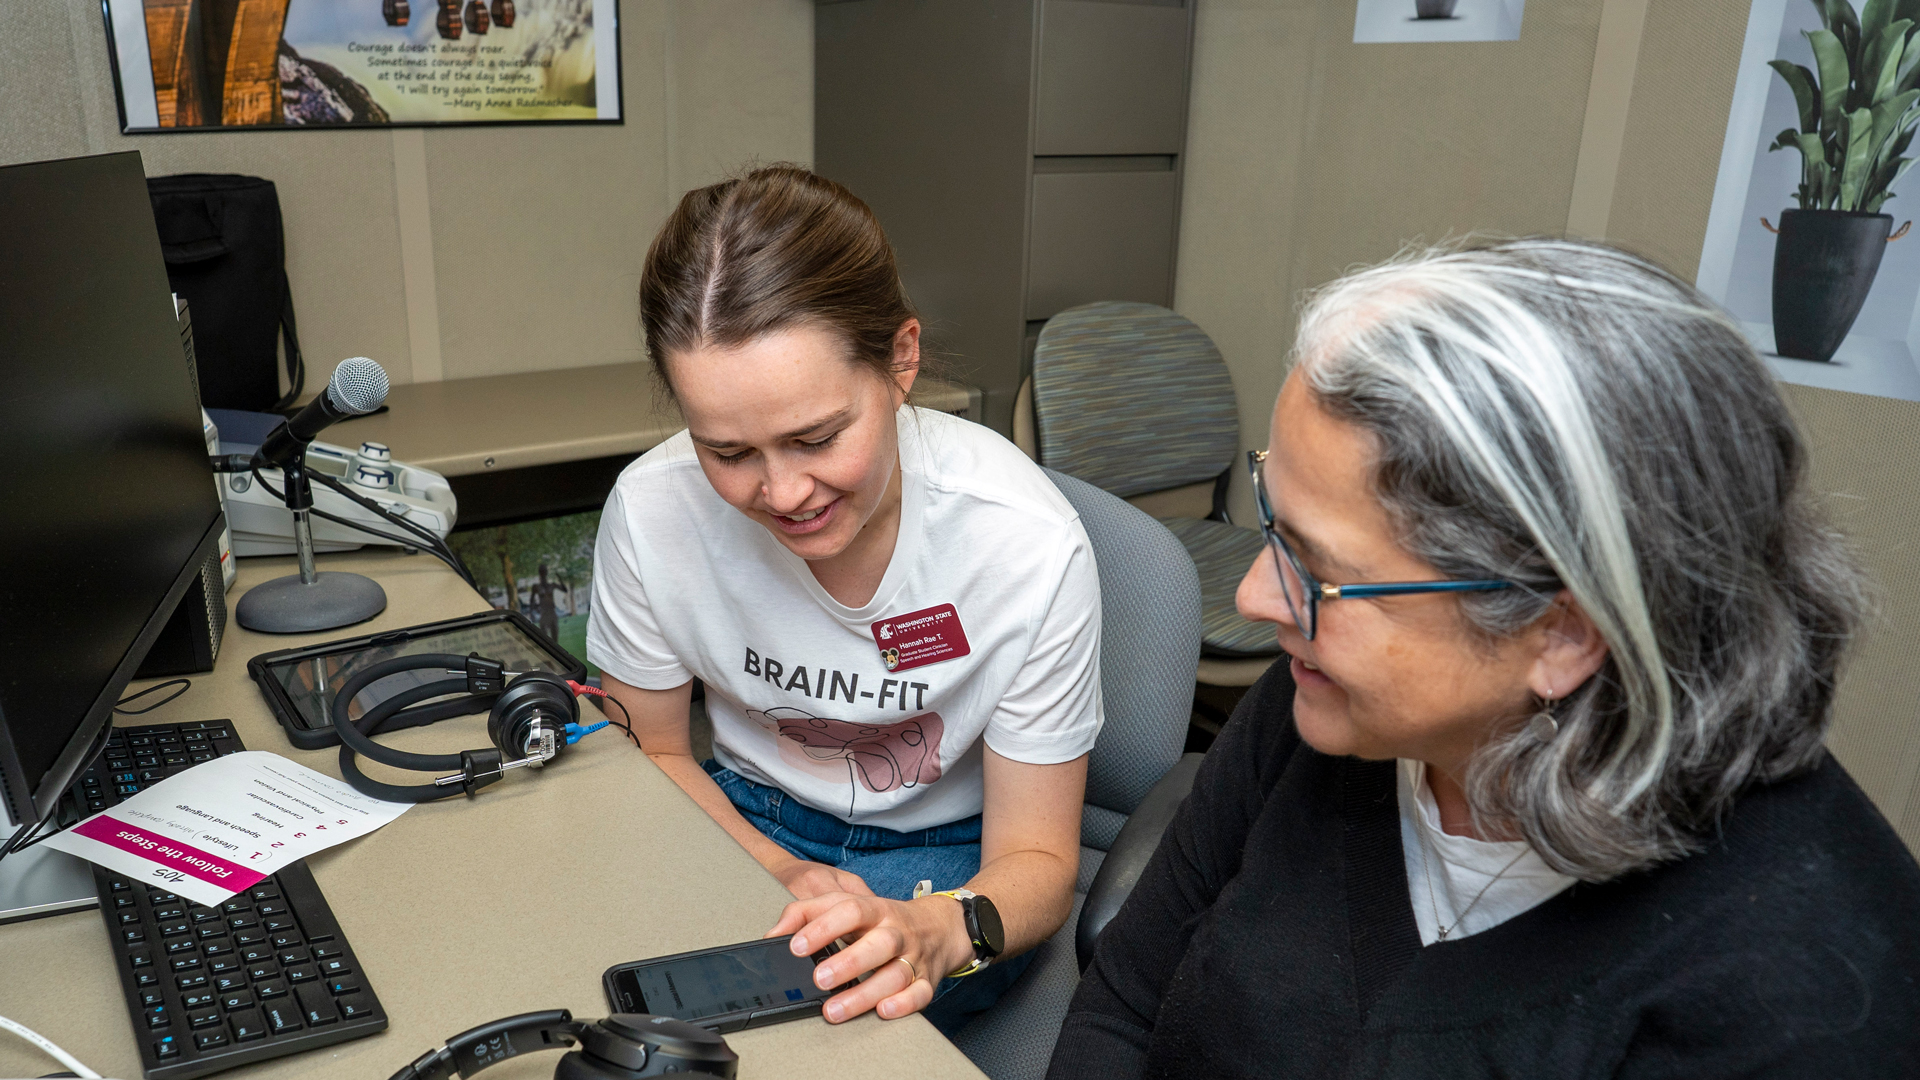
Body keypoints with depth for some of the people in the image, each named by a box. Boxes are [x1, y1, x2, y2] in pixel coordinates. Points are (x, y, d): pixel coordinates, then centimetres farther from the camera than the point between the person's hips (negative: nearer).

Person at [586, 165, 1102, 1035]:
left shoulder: (1029, 546, -26)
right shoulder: (652, 510, -19)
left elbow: (1036, 859, -16)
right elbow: (649, 751, -2)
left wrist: (935, 931, -39)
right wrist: (782, 875, -20)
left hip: (950, 851, -1)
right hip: (746, 825, 2)